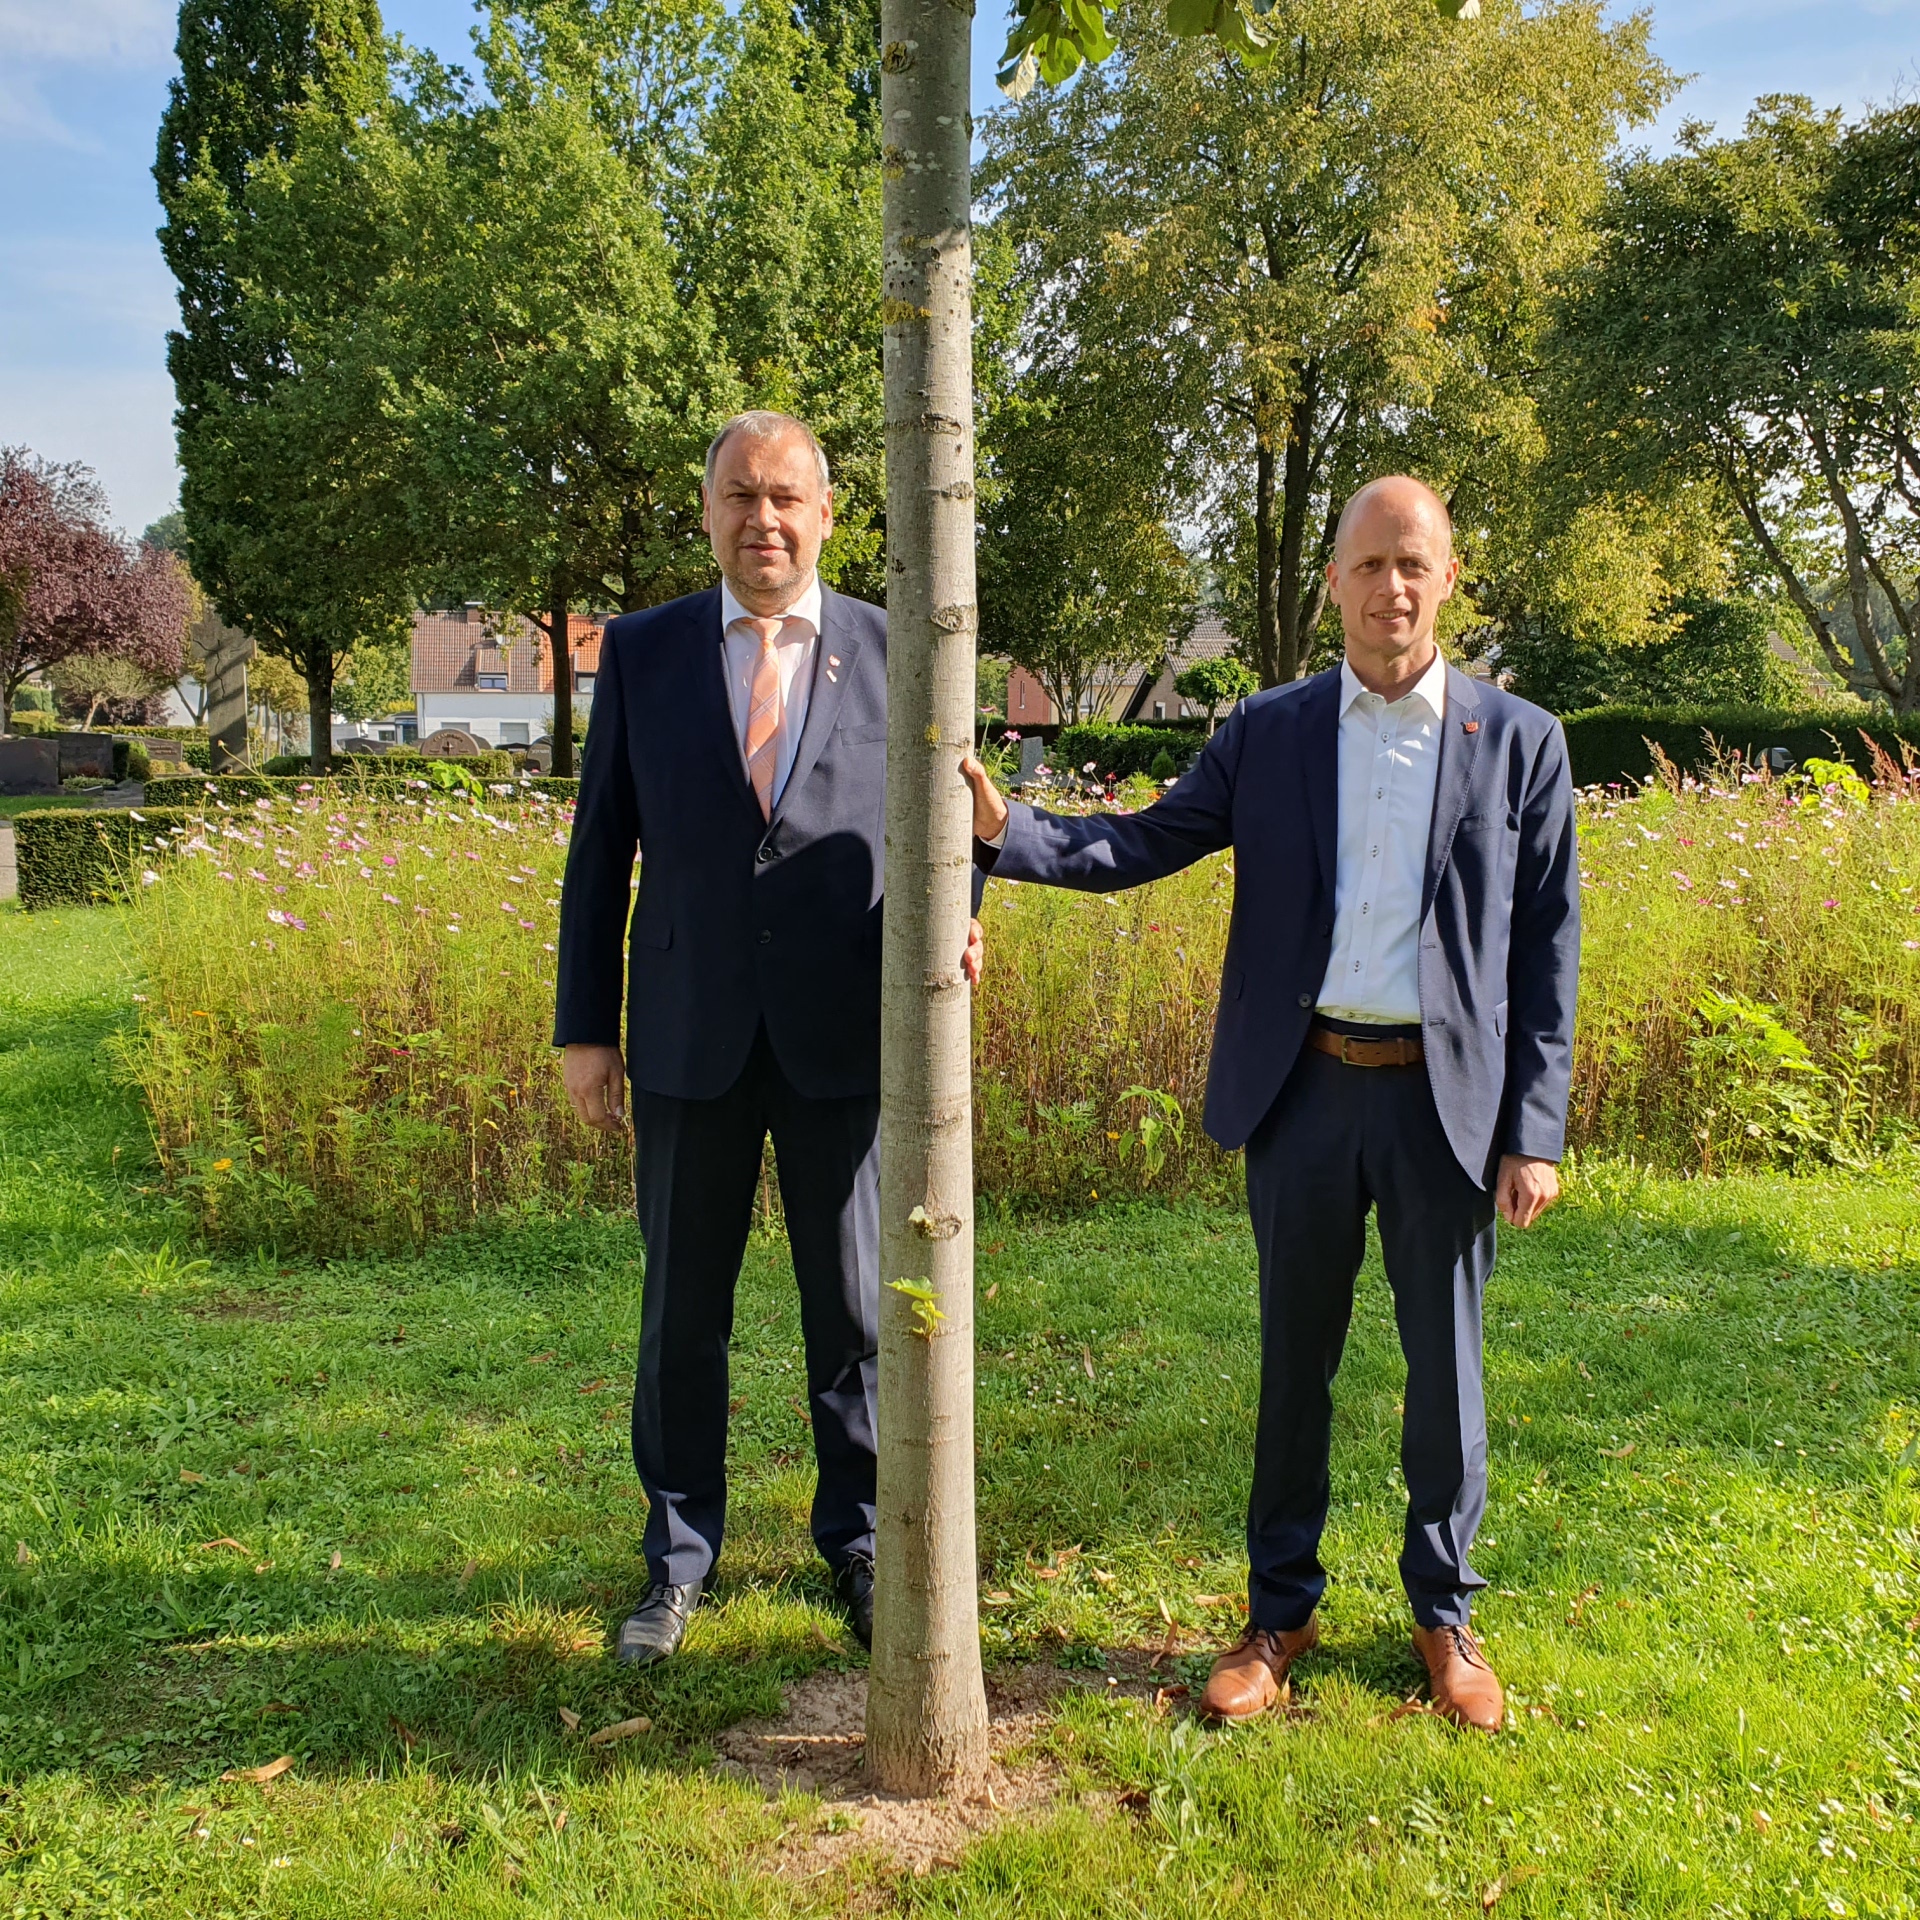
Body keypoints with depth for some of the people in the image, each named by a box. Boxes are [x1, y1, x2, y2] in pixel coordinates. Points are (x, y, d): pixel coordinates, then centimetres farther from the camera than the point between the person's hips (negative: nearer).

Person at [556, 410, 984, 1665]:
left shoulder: (896, 653, 3)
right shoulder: (642, 651, 5)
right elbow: (602, 851, 6)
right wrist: (586, 1029, 3)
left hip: (842, 1039, -1)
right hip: (691, 1040, 1)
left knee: (856, 1308, 10)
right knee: (682, 1311, 12)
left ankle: (860, 1543, 30)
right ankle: (680, 1558, 30)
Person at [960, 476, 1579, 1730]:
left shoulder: (1520, 743, 1)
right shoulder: (1267, 733, 5)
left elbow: (1548, 950, 1)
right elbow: (1147, 845, 0)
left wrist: (1536, 1133, -3)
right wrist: (1006, 829, -17)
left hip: (1448, 1099, -1)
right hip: (1304, 1094, 1)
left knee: (1446, 1367, 11)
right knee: (1296, 1361, 12)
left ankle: (1445, 1612, 31)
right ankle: (1283, 1611, 28)